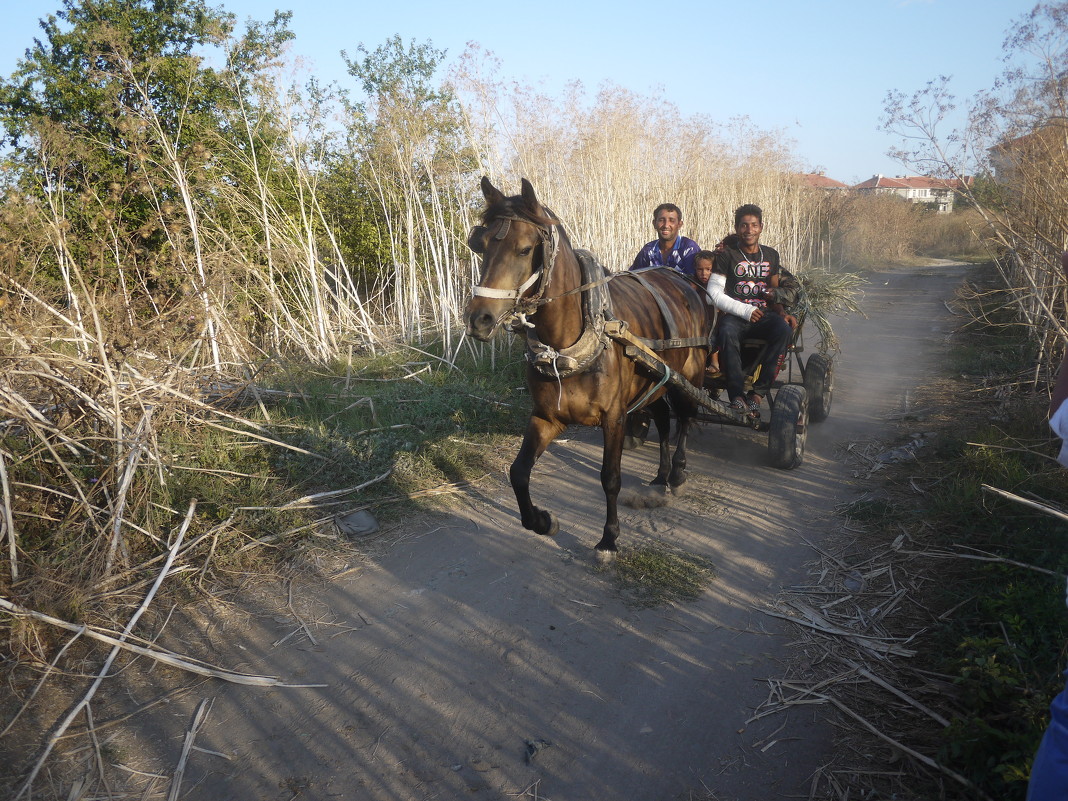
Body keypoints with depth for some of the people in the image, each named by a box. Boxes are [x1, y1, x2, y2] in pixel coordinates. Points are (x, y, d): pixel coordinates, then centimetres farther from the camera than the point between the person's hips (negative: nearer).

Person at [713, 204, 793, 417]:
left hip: (764, 314, 3)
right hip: (734, 314, -3)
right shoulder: (727, 255, 5)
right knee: (727, 333, -39)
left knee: (783, 329, -32)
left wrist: (780, 311, 2)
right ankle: (737, 395, -38)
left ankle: (758, 393, -31)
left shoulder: (771, 255, 18)